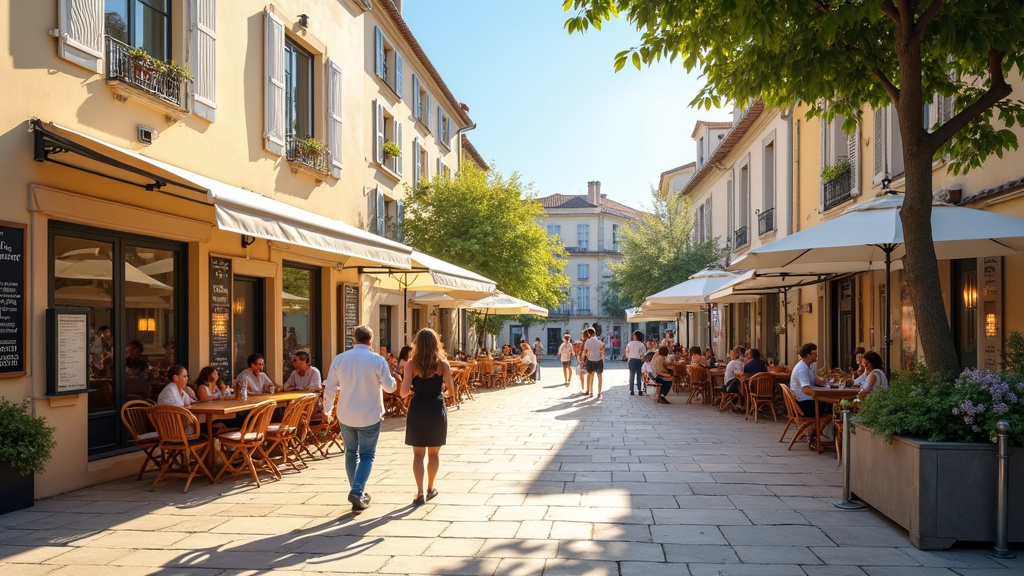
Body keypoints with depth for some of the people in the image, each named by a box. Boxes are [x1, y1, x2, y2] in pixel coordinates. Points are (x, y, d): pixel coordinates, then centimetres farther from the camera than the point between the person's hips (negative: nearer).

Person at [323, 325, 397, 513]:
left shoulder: (339, 359, -3)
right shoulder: (378, 360, -12)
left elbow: (330, 387, 2)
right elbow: (389, 387, -9)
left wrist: (327, 410, 15)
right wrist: (394, 380, 14)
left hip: (346, 415, 3)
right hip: (370, 416, -3)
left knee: (351, 453, 17)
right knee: (367, 455, 7)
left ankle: (357, 492, 23)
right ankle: (357, 492, -8)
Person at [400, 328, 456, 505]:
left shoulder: (411, 364, -6)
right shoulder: (442, 364, -5)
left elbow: (404, 392, -12)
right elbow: (451, 392, -8)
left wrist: (411, 388, 10)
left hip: (417, 409, -1)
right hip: (437, 409, 1)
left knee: (418, 454, 7)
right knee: (434, 453, 16)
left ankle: (420, 492, -1)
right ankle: (430, 489, 27)